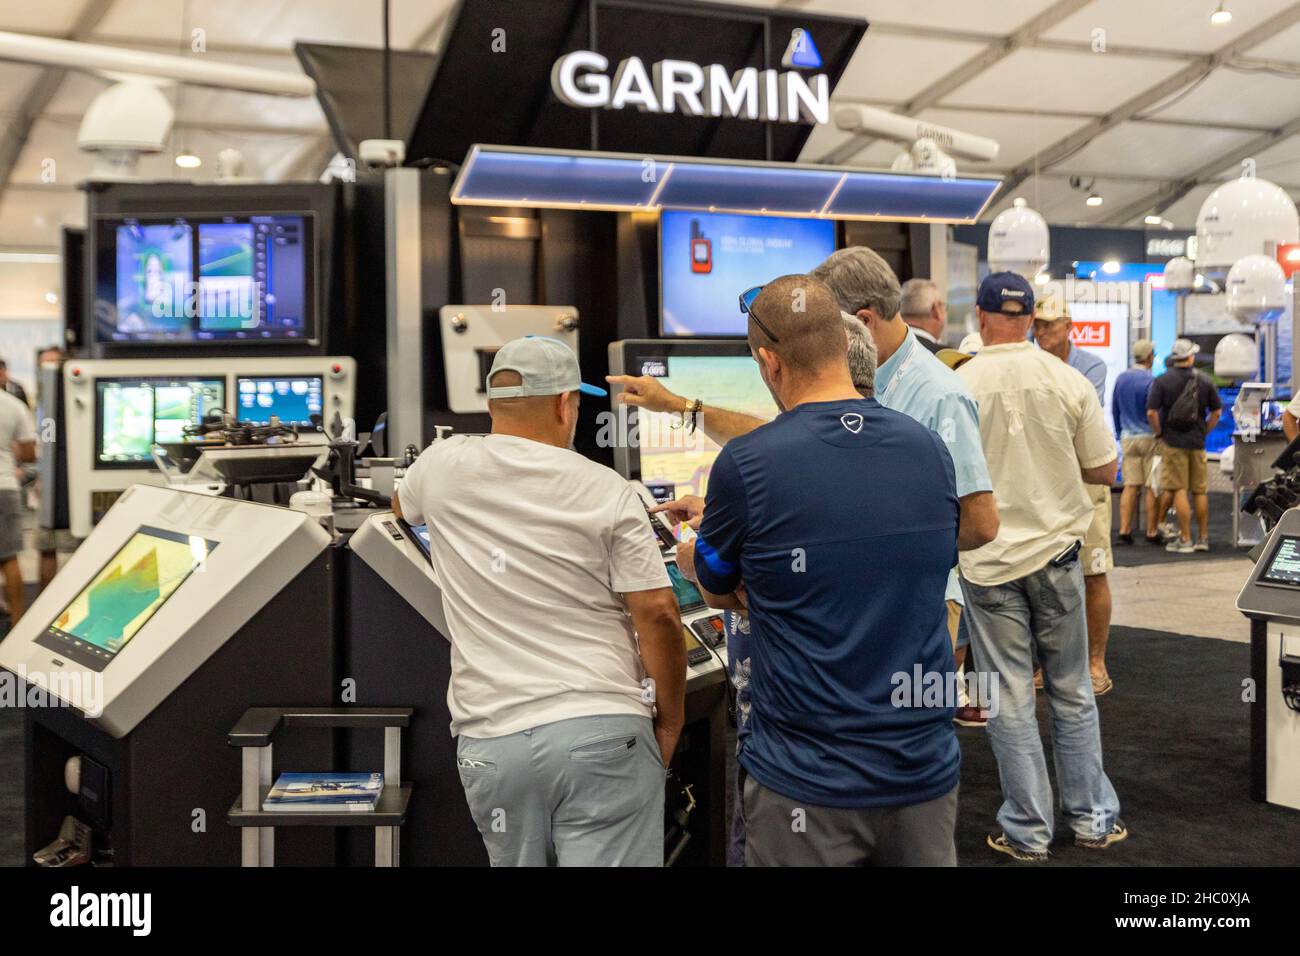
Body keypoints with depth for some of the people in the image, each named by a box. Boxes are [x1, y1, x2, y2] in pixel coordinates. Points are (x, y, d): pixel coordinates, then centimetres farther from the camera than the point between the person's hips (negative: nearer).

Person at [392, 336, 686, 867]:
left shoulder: (443, 465, 5)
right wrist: (670, 724, 6)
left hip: (491, 740, 4)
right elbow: (658, 615, -7)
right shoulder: (606, 490, -4)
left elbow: (402, 505, 30)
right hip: (604, 731, -3)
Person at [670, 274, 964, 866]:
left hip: (809, 781, -4)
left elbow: (718, 592, 4)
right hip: (925, 771, 4)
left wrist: (692, 556, 27)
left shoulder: (745, 466, -15)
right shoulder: (930, 451, -2)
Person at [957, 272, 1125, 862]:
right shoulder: (1069, 381, -5)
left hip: (988, 561, -2)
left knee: (1010, 699, 7)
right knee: (1071, 693, 16)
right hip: (1056, 552, 2)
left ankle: (1028, 832, 16)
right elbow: (1104, 470, 1)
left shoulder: (956, 386, -11)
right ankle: (1092, 819, 26)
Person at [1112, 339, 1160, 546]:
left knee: (1130, 486, 7)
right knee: (1151, 487, 1)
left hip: (1128, 438, 5)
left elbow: (1114, 409, 13)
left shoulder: (1121, 378, 6)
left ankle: (1124, 531, 2)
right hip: (1149, 437, -5)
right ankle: (1152, 532, 5)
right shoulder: (1150, 381, -12)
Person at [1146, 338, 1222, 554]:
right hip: (1197, 443, 3)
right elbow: (1217, 412, 8)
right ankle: (1203, 538, 16)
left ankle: (1185, 540, -3)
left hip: (1173, 441, -3)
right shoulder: (1204, 382, 3)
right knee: (1200, 491, 11)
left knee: (1179, 491, -2)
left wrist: (1159, 433, 0)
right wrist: (1204, 432, 17)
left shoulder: (1162, 381, -7)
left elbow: (1151, 412, -14)